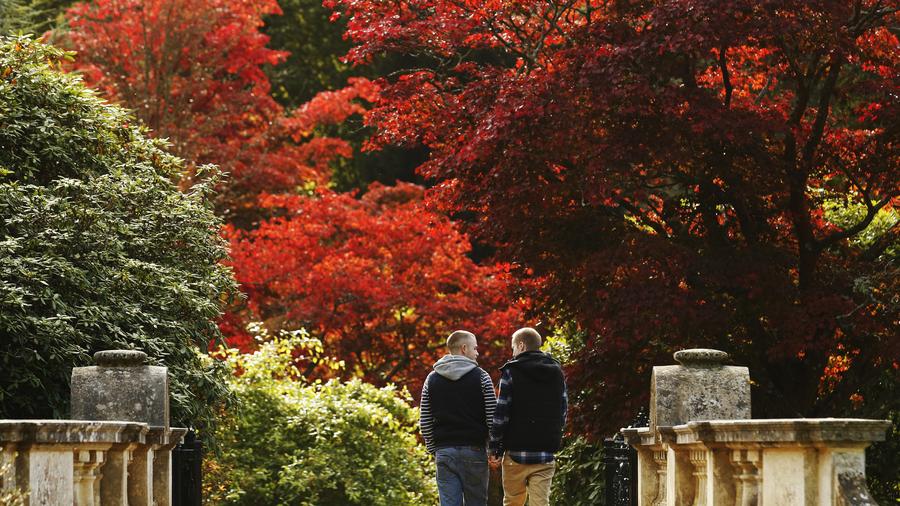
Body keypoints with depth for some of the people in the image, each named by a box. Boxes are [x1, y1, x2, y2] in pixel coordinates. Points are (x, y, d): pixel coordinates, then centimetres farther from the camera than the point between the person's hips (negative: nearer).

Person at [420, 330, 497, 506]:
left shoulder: (432, 379, 8)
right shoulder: (481, 377, -2)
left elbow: (425, 422, 7)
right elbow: (492, 417, -6)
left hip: (444, 451, 2)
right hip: (474, 450, -2)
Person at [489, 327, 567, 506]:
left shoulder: (512, 372, -5)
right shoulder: (557, 373, 11)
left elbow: (500, 415, -8)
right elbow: (563, 414, 12)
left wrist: (494, 449, -2)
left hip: (516, 451, -3)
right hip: (546, 453, 3)